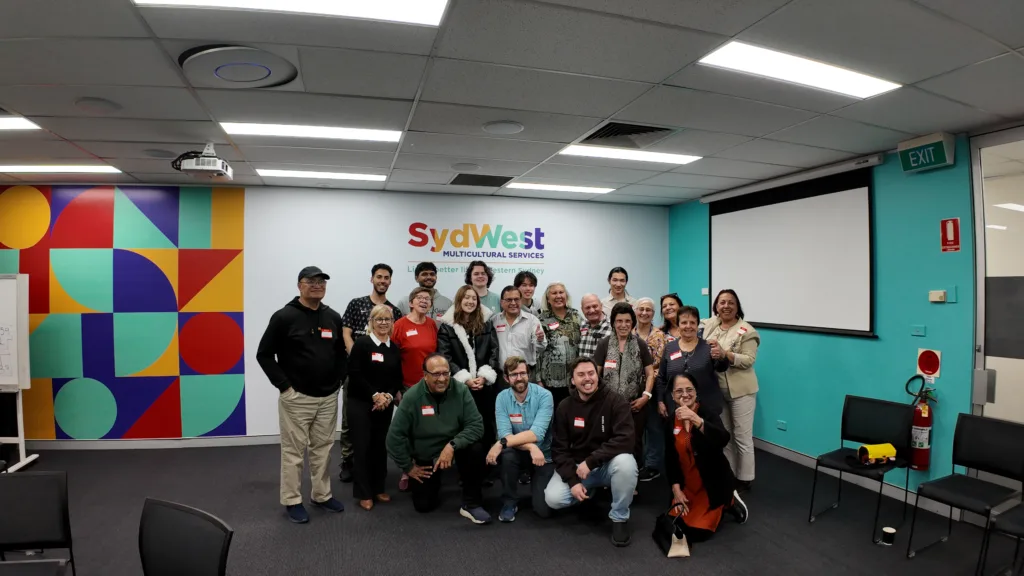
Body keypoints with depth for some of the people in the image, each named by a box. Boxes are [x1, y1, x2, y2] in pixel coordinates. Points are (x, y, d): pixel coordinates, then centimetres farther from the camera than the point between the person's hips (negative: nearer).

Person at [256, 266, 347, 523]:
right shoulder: (284, 316, -10)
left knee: (323, 448, 14)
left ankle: (322, 495, 28)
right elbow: (264, 354, -9)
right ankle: (292, 500, 19)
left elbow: (342, 352, 16)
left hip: (328, 397, 5)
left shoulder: (333, 317, 6)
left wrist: (338, 379, 5)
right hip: (296, 397, -5)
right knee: (294, 450, 5)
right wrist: (284, 385, -12)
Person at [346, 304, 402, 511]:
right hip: (361, 403, -4)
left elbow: (398, 378, 8)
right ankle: (364, 493, 11)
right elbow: (354, 375, -13)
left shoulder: (395, 348, 8)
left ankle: (378, 488, 23)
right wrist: (375, 395, -16)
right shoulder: (361, 343, -7)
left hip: (385, 404, 5)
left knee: (380, 445, 10)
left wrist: (388, 396, -9)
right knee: (362, 446, 0)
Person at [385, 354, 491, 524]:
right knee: (423, 505, 1)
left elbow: (476, 425, -22)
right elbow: (395, 436, -15)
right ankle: (434, 481, 35)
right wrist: (408, 467, -8)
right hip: (424, 457, 0)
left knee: (476, 449, -30)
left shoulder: (460, 391, -20)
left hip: (454, 446, 0)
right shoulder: (412, 397, -21)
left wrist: (452, 445, -35)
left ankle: (471, 504, -13)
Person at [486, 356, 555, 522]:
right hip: (518, 453, 1)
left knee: (544, 509, -13)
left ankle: (532, 478, 21)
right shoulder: (502, 398, -10)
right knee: (507, 453, -34)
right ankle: (509, 502, -8)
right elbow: (504, 433, -19)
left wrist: (501, 443, -35)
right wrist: (530, 447, -34)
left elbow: (537, 433, -28)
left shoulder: (544, 396, -18)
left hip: (543, 455, -1)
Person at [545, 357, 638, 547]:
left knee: (626, 463, -35)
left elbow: (625, 441, -24)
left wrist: (590, 461, -27)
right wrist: (572, 480, -18)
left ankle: (619, 518, -9)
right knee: (553, 499, -20)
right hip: (576, 466, 3)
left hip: (608, 464, -2)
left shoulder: (615, 401, -14)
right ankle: (590, 491, 14)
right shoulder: (564, 407, -4)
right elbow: (559, 448, -4)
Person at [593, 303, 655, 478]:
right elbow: (595, 373, 2)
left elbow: (650, 373, 6)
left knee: (634, 443, 8)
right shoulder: (604, 344, 2)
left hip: (635, 404, 1)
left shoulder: (640, 345, 5)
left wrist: (646, 395, -7)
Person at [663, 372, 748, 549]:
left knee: (695, 531, -10)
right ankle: (722, 503, 27)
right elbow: (670, 457, 3)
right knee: (673, 525, 7)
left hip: (713, 484, -5)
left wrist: (695, 419, -56)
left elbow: (723, 440, -41)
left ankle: (728, 502, 16)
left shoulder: (708, 414, -18)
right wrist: (676, 489, -4)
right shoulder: (671, 421, -3)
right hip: (687, 485, 6)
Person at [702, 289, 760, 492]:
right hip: (716, 389, 5)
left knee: (742, 436, 5)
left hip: (741, 390, -5)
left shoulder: (746, 331, -11)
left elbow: (749, 360, -16)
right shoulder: (709, 325, 5)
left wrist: (725, 354, -27)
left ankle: (745, 479, 19)